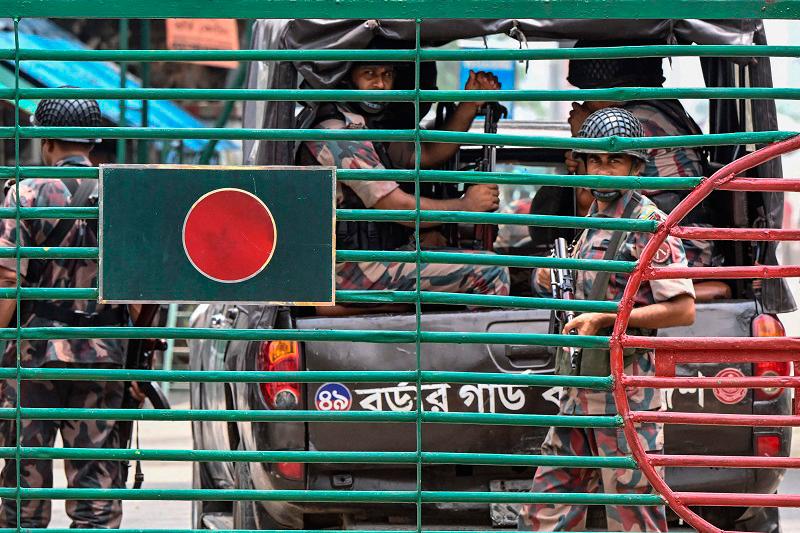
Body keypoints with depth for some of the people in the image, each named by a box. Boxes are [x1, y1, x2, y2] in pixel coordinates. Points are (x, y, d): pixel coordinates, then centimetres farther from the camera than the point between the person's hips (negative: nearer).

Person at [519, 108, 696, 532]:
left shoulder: (649, 223, -10)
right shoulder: (593, 221, 17)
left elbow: (682, 309, -15)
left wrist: (605, 317, -18)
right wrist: (553, 281, 10)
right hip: (579, 386, 9)